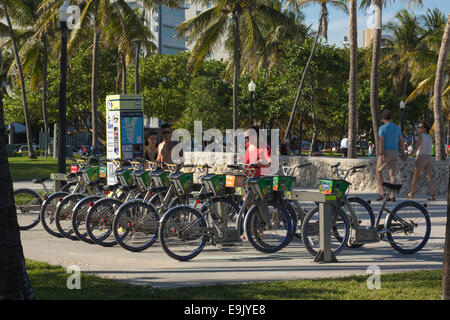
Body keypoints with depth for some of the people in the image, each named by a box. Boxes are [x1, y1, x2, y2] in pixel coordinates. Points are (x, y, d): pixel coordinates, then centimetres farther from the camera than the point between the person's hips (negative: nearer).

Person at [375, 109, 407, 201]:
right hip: (395, 153, 4)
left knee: (379, 171, 13)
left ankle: (382, 192, 2)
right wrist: (403, 153, 20)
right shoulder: (397, 128, 10)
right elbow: (401, 142, 12)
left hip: (385, 152, -4)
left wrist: (381, 154, -21)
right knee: (392, 174, 5)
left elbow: (381, 141, -16)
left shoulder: (382, 128, -6)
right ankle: (392, 196, -3)